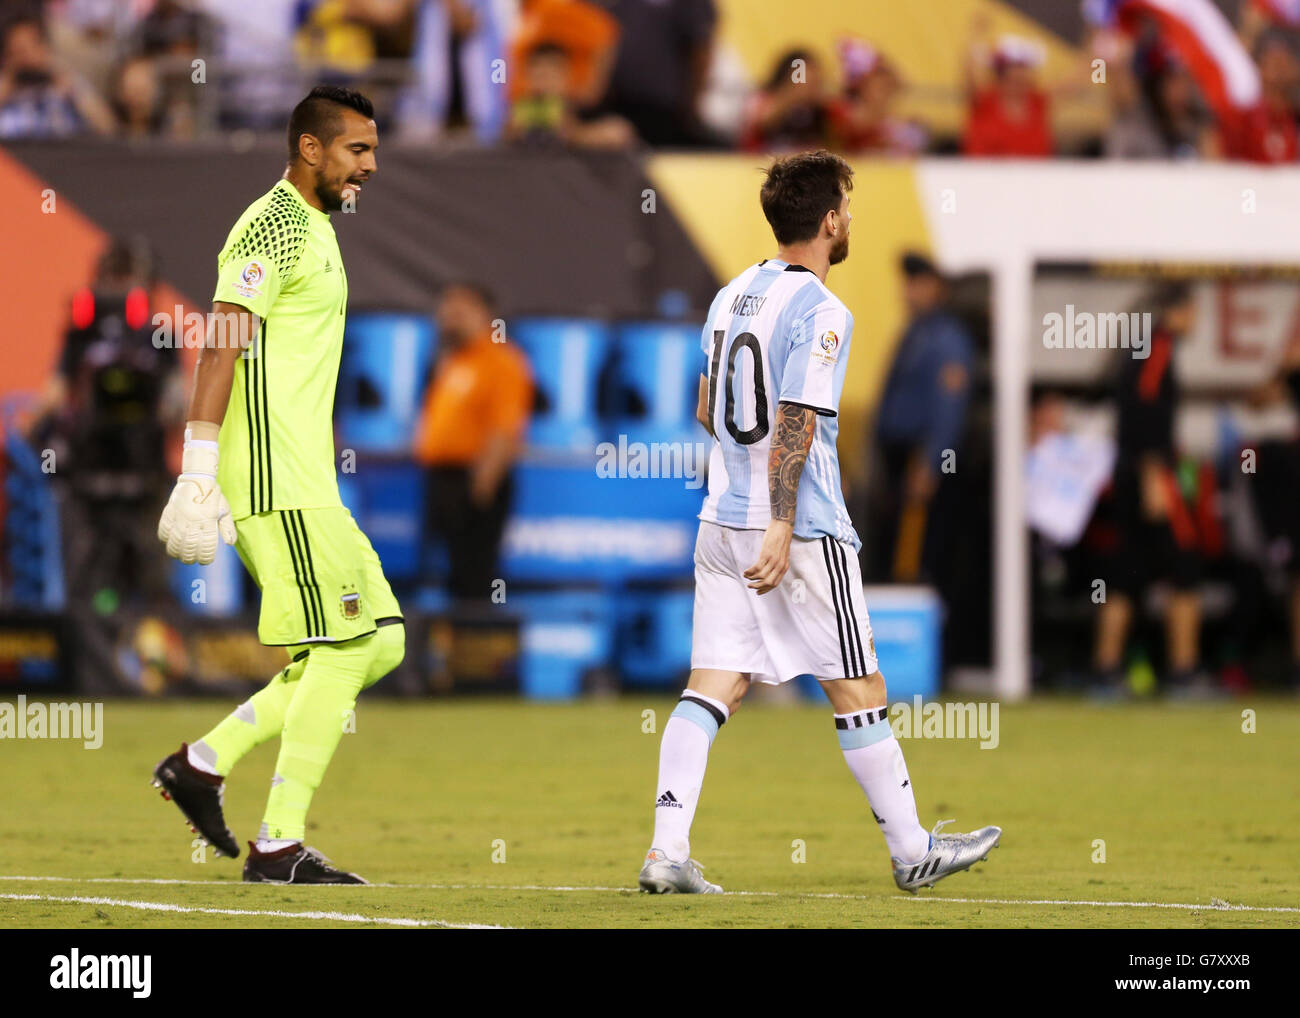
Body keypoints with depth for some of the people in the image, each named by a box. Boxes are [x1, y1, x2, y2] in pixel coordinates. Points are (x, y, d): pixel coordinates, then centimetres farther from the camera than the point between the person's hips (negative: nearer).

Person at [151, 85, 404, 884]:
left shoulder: (314, 231, 21)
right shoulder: (275, 227, -11)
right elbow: (221, 346, -19)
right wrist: (198, 478, -25)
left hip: (302, 484, 10)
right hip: (279, 485, -10)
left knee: (379, 642, 8)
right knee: (344, 651, -8)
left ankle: (205, 761, 9)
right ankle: (280, 847, -5)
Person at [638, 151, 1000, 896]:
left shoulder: (733, 296, 11)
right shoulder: (822, 314, -13)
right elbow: (794, 424, -20)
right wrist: (781, 527, -23)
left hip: (723, 522, 7)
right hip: (805, 530, -7)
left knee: (712, 688, 2)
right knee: (859, 690, 4)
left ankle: (668, 854, -10)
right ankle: (911, 850, 14)